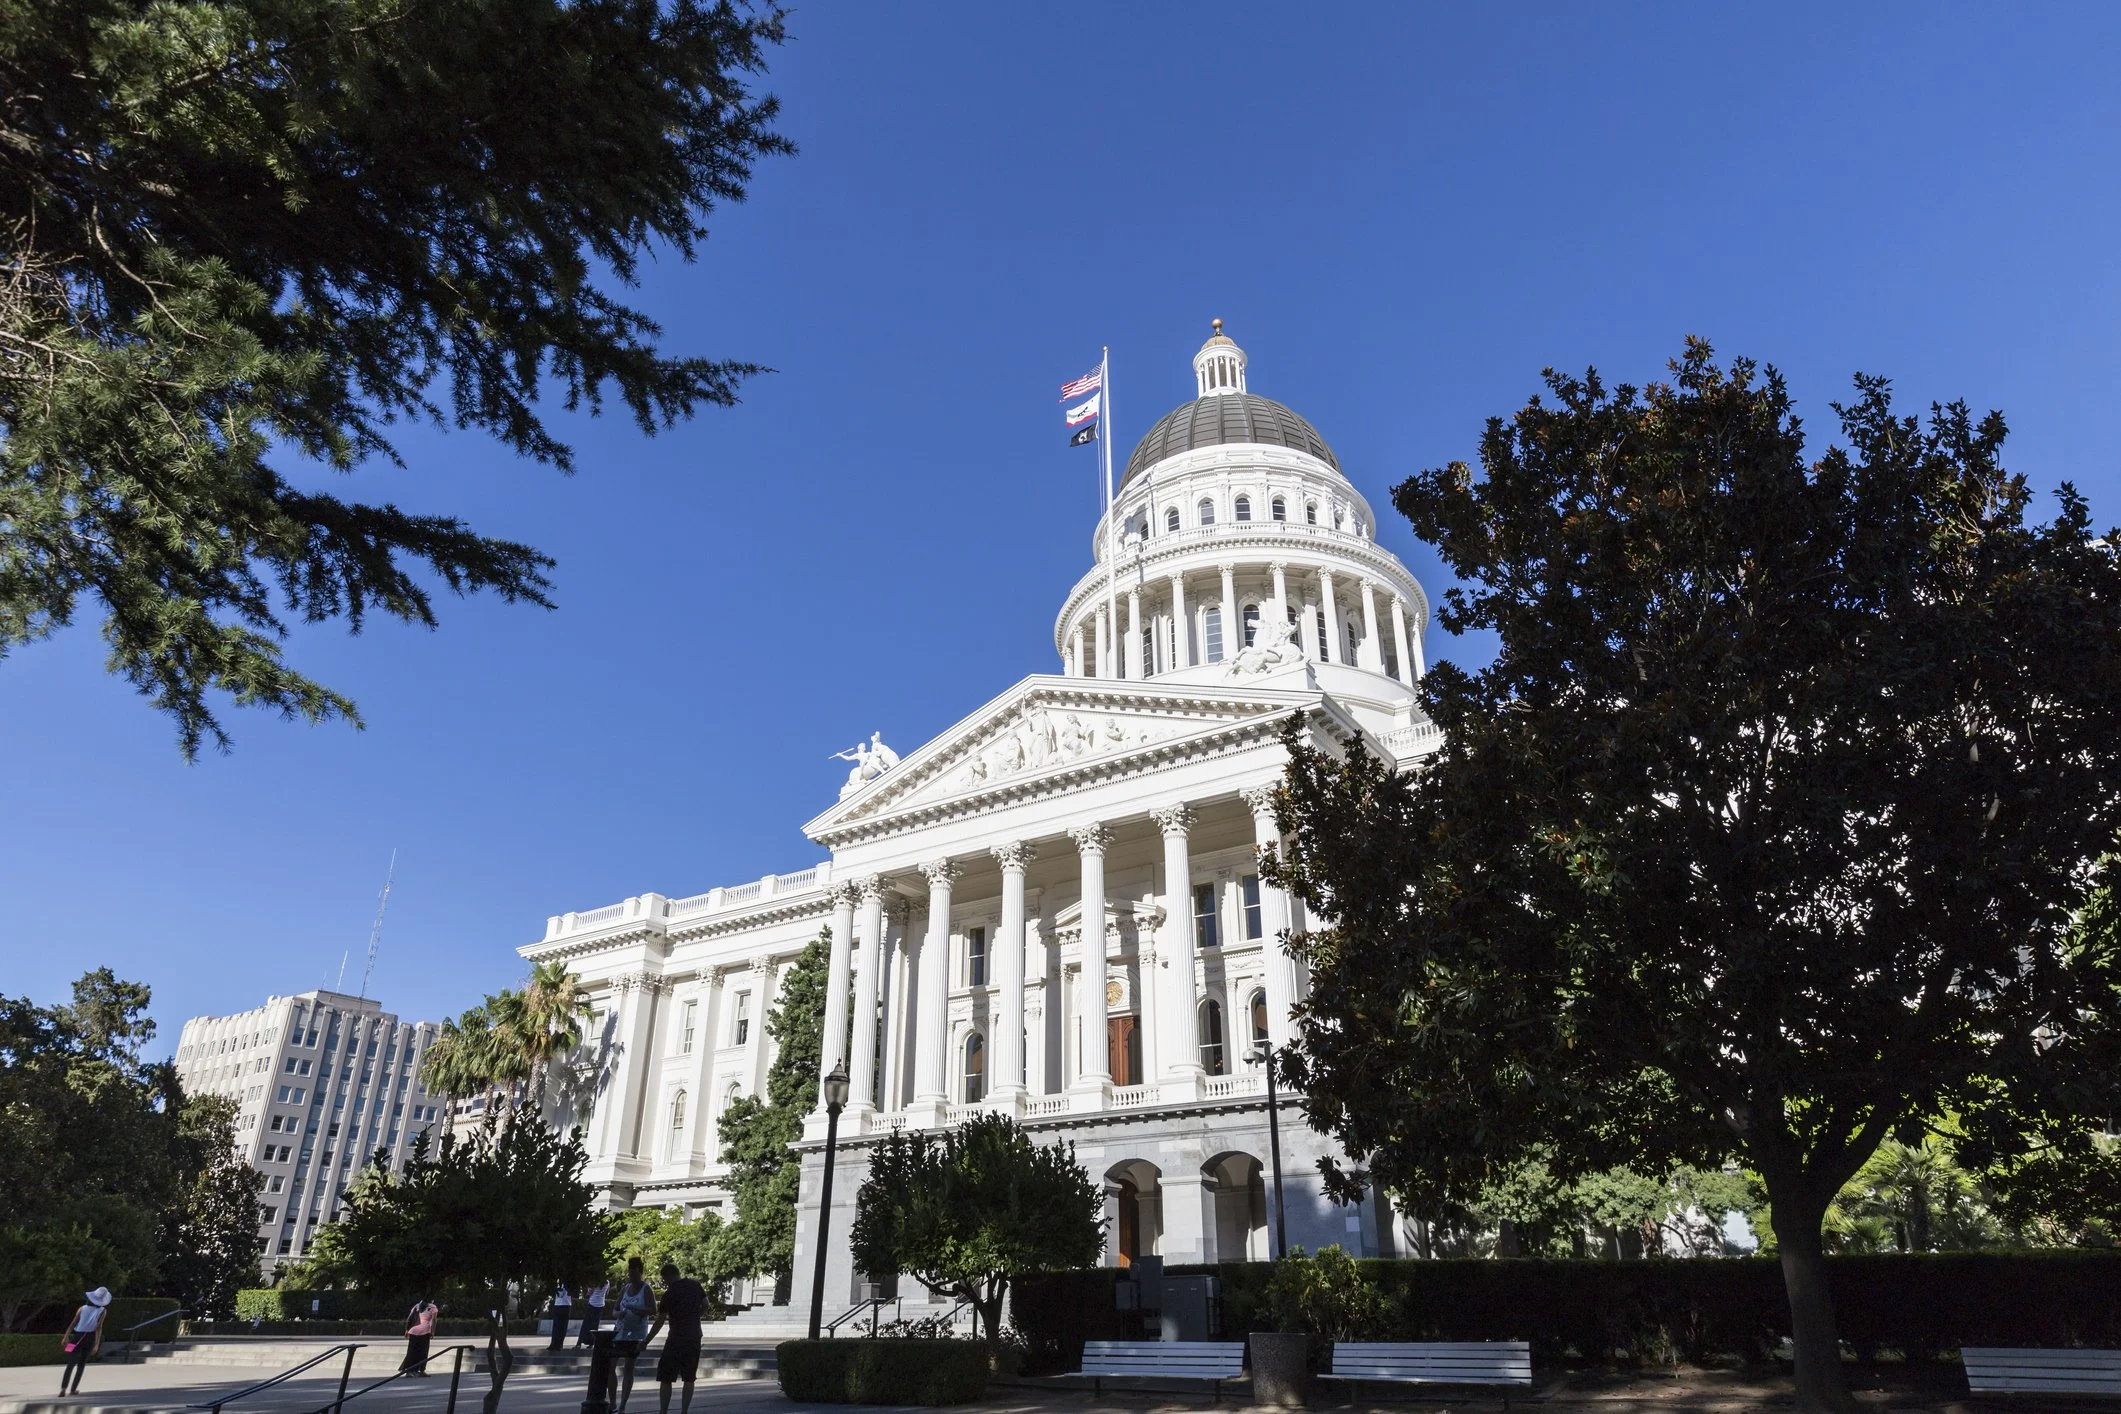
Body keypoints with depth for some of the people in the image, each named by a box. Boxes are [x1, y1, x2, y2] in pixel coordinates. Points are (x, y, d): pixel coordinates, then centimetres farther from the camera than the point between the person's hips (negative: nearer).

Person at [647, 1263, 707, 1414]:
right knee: (689, 1378, 10)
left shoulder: (669, 1294, -12)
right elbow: (705, 1306, 9)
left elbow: (659, 1322, -9)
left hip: (676, 1339, -5)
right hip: (694, 1338, 5)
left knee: (665, 1378, 5)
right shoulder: (695, 1285, 2)